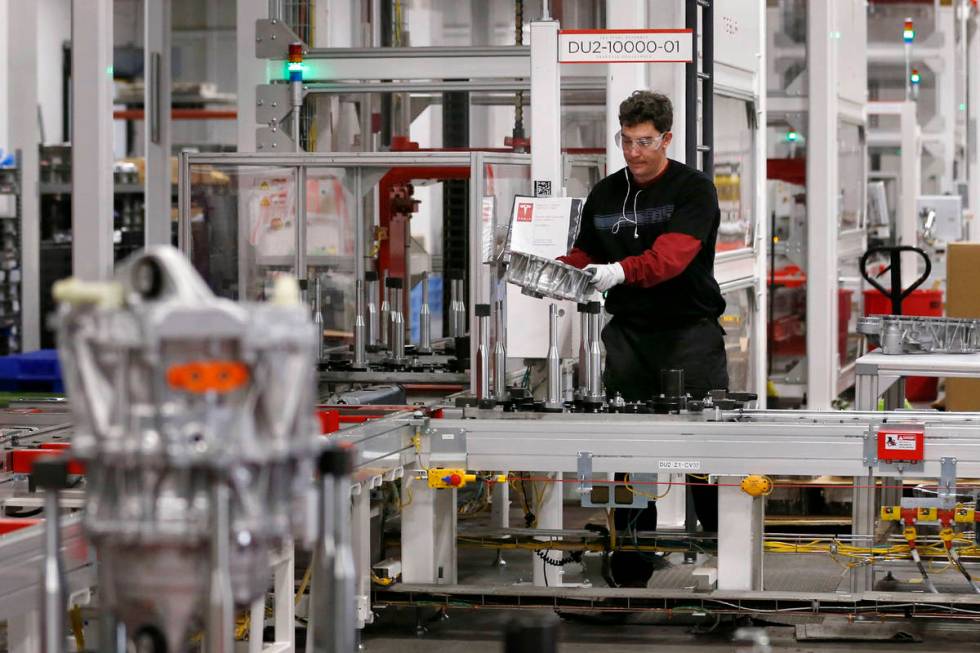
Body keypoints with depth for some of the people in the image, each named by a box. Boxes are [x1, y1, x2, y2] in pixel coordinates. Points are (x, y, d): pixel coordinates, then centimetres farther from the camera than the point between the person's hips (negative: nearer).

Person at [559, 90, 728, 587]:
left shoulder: (694, 190, -6)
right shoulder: (604, 194, 12)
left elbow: (673, 253, -21)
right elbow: (583, 255, 16)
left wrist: (620, 271, -38)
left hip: (690, 331, -5)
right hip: (628, 334, 5)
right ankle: (631, 573, 9)